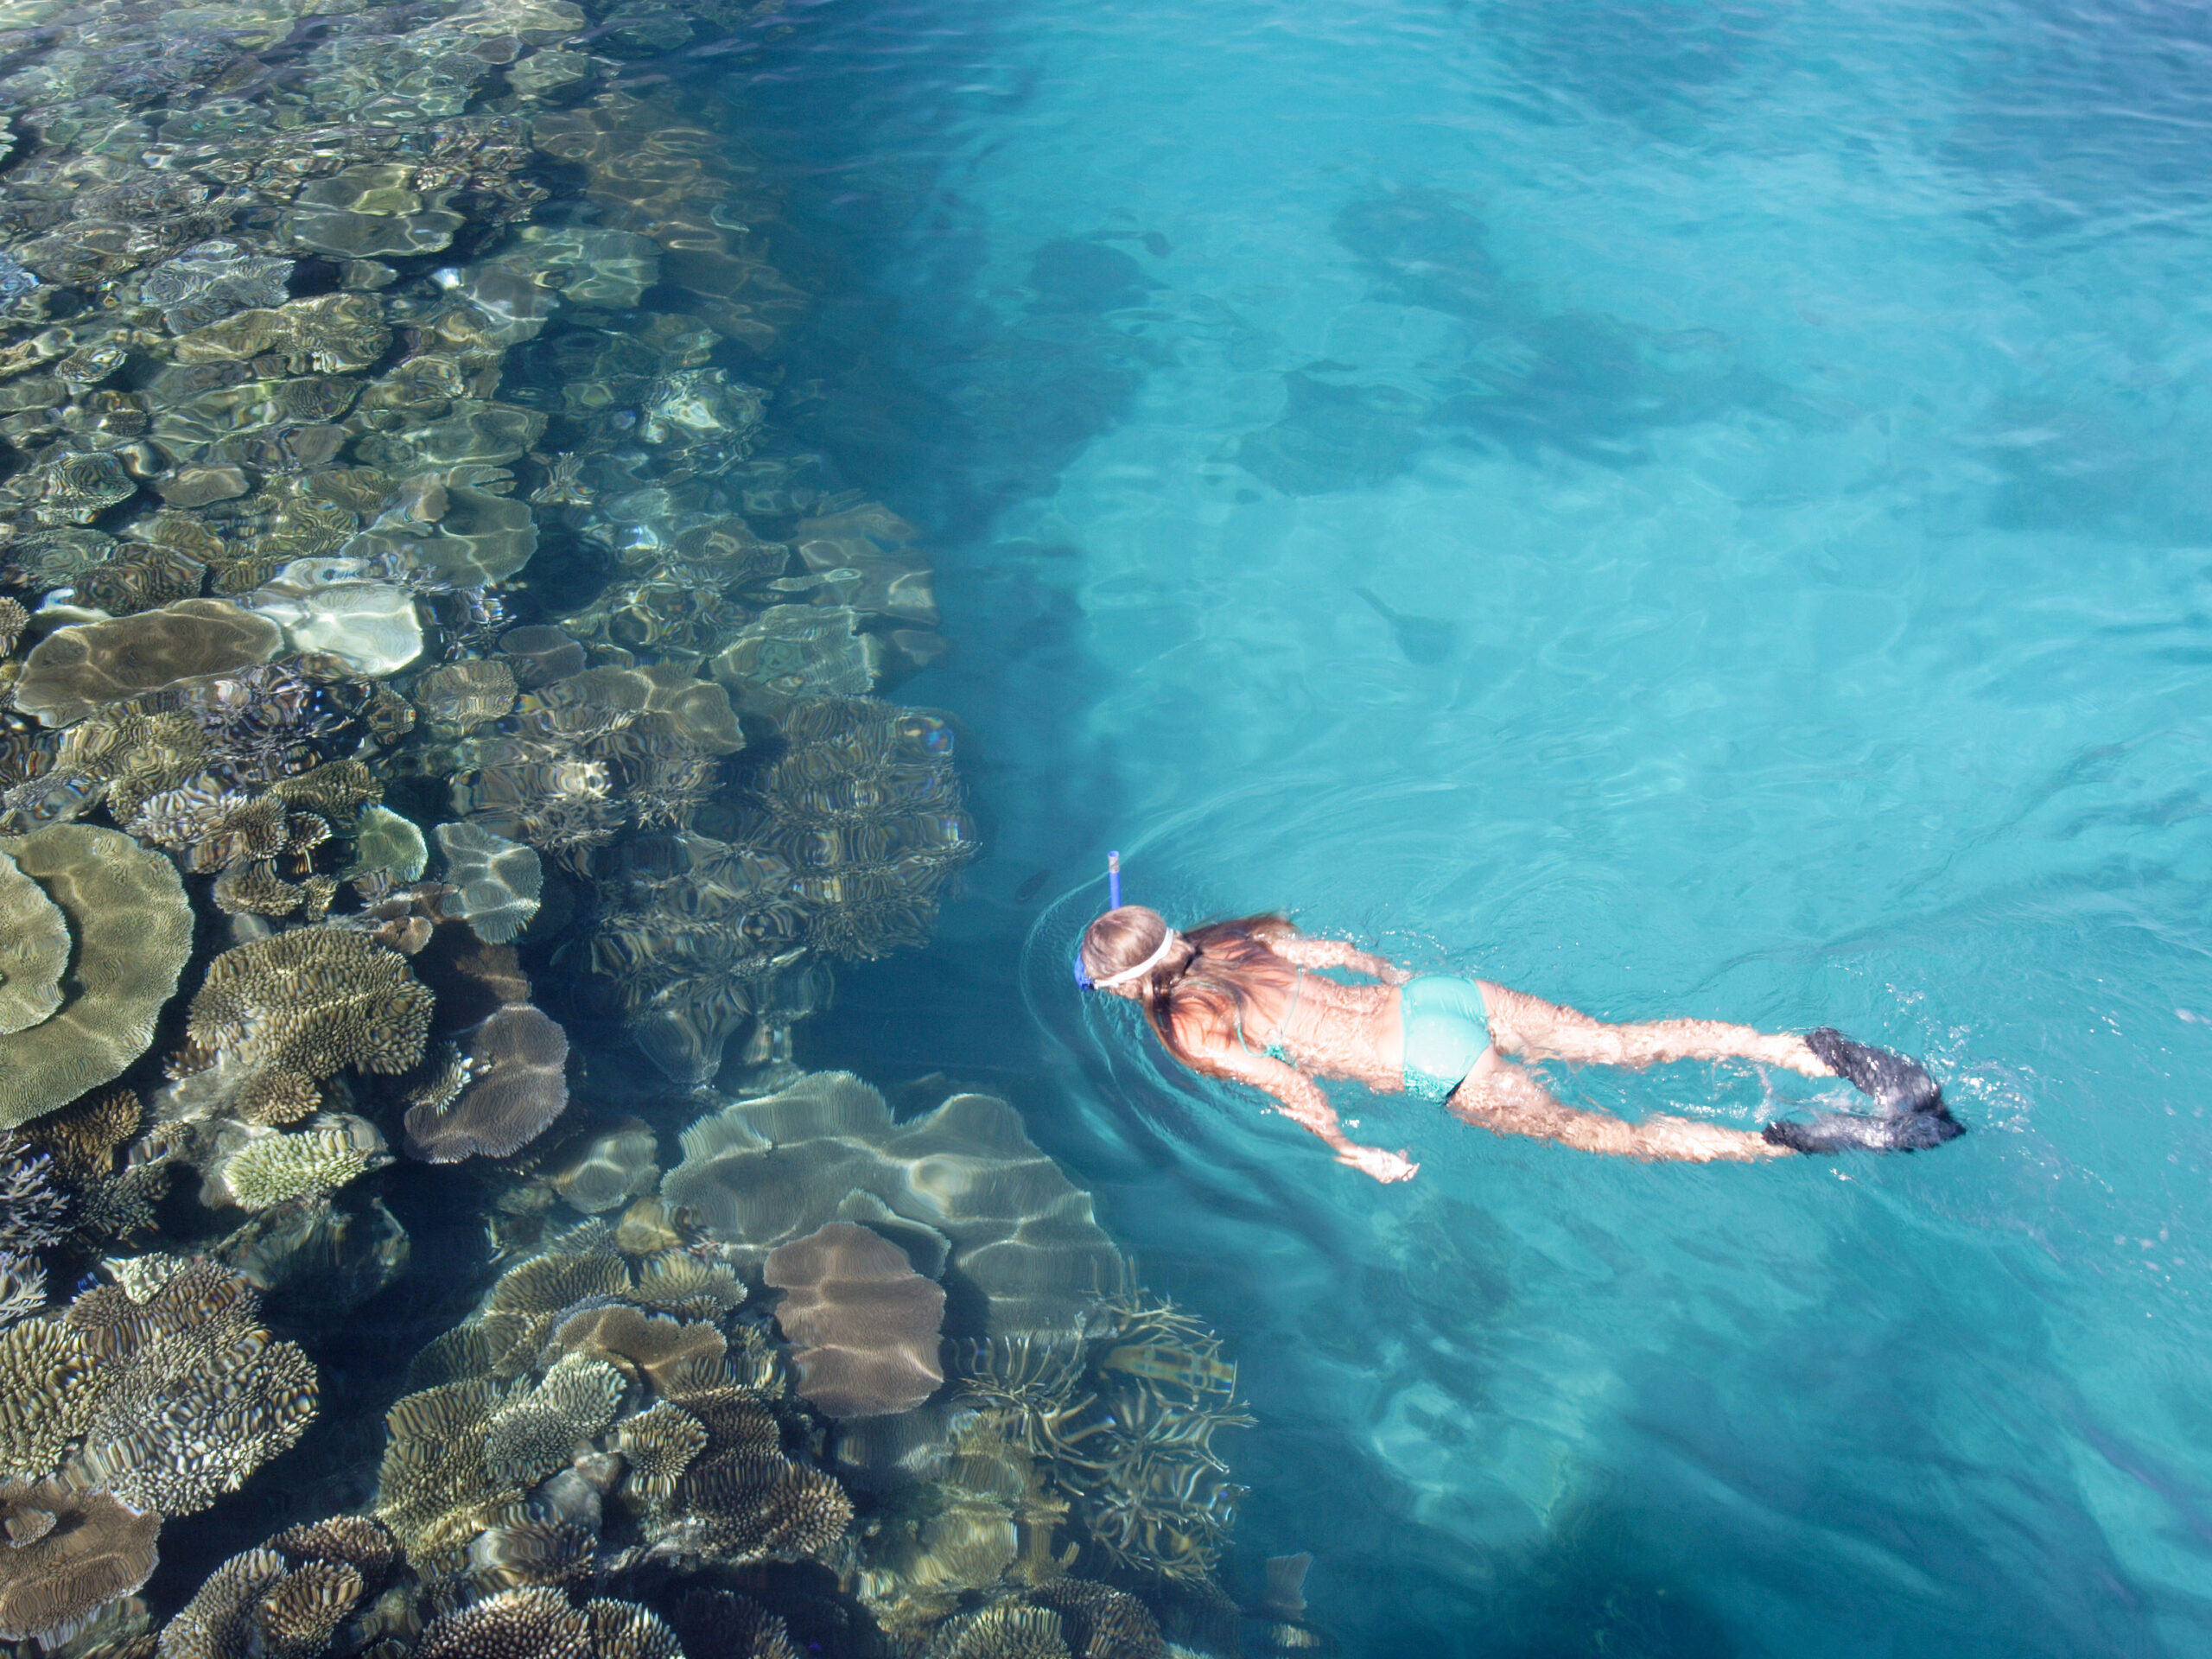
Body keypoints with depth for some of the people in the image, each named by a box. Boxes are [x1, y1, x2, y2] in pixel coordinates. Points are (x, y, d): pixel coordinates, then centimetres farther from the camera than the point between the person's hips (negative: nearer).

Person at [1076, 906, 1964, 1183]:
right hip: (1438, 995, 7)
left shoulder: (1185, 1029, -6)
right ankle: (1816, 1053, 4)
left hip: (1441, 1071, -7)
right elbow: (1337, 949, 21)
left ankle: (1804, 1141, -6)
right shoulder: (1231, 943, 15)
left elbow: (1282, 1079, -18)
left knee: (1611, 1135, 0)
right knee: (1624, 1042, 10)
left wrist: (1350, 1154, -8)